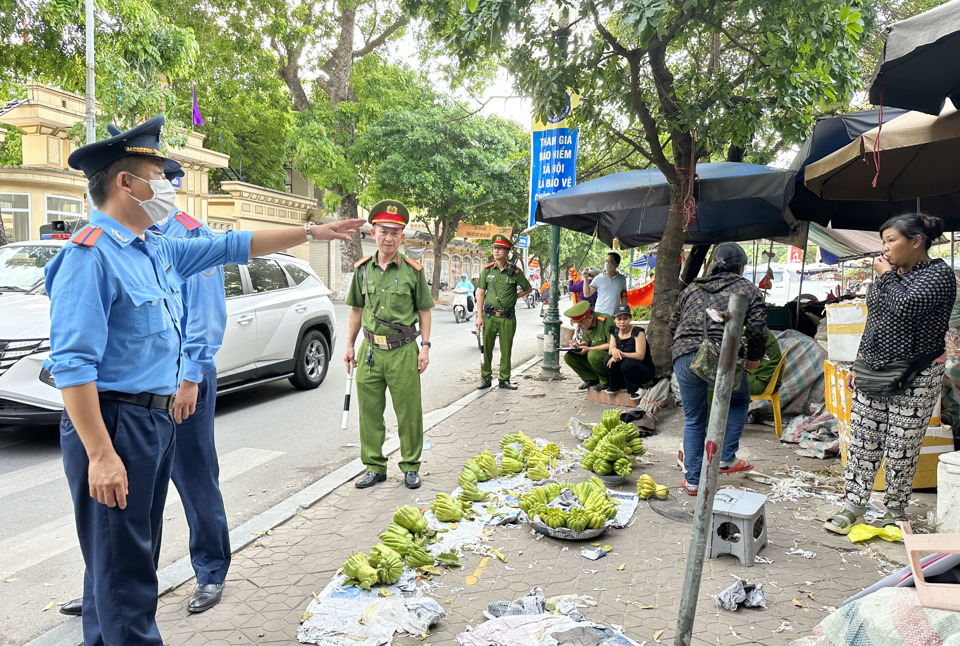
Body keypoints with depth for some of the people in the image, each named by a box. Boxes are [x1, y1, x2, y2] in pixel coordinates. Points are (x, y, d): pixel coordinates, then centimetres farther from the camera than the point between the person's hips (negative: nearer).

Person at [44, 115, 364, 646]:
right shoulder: (91, 254, -16)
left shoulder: (157, 249, 11)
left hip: (157, 417, 10)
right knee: (123, 570, -1)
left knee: (128, 559, 19)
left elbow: (235, 245, 21)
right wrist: (100, 455, -25)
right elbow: (72, 363, -22)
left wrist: (313, 232, 21)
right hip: (115, 422, -9)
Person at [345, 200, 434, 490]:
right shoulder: (363, 269, 8)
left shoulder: (413, 270, -1)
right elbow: (357, 309, 15)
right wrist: (350, 345, 11)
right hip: (370, 350, 3)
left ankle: (411, 467, 19)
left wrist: (425, 347, -4)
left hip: (403, 351, -3)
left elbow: (424, 311, 3)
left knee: (409, 413, 4)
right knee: (369, 412, 8)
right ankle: (374, 467, 22)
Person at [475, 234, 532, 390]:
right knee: (487, 348, 4)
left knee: (506, 349, 5)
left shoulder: (515, 272, 0)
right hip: (489, 315, 1)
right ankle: (486, 378, 15)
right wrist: (479, 316, -2)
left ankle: (504, 379, 16)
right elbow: (480, 293, 4)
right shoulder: (487, 270, 4)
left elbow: (528, 289, 14)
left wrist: (514, 296, 4)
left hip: (508, 317, -1)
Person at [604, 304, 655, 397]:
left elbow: (640, 356, -24)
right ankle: (616, 386, 4)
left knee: (627, 363, -34)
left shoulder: (637, 332, -16)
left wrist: (621, 354, -33)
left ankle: (635, 389, -9)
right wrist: (614, 351, -28)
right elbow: (610, 350, -3)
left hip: (646, 371, -6)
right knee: (608, 360, -17)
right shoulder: (614, 331, 3)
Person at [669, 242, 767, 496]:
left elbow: (673, 326, 22)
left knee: (693, 420, 16)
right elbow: (757, 329, 1)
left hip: (684, 358, 3)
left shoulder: (691, 289, 22)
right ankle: (726, 458, 22)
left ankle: (693, 480, 19)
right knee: (739, 401, 27)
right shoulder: (748, 289, 11)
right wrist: (753, 357, 16)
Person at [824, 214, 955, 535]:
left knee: (901, 449, 1)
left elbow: (906, 306, -28)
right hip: (872, 373, 7)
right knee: (861, 442, 6)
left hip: (913, 378, -7)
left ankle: (895, 511, 16)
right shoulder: (893, 275, 14)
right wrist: (858, 365, 19)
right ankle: (853, 506, 14)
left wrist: (886, 275, -11)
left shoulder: (938, 274, -9)